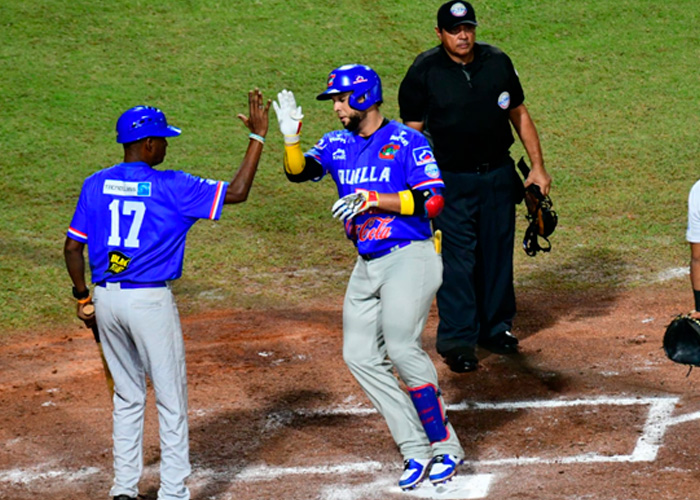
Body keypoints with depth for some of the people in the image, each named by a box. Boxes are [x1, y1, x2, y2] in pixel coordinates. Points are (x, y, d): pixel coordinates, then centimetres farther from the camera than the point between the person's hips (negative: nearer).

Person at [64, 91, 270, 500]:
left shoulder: (96, 185, 3)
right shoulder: (171, 188, -11)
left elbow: (73, 246, 5)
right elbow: (236, 193, -11)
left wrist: (83, 297, 16)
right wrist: (257, 137, -4)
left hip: (106, 298, 5)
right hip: (150, 301, -5)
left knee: (128, 397, 17)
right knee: (171, 400, 5)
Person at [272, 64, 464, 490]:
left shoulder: (407, 142, -9)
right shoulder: (338, 144, 10)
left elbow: (433, 200, -17)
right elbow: (300, 171, -4)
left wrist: (373, 199, -23)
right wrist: (291, 137, -22)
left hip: (410, 258, -8)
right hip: (367, 265, 8)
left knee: (402, 347, -19)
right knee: (360, 355, 2)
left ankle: (446, 447, -8)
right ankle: (416, 450, 7)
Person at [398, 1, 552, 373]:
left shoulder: (498, 63, 1)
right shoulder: (423, 73, -9)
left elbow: (519, 114, 10)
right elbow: (412, 132, -8)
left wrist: (537, 166, 7)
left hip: (499, 176, 4)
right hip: (452, 182, -4)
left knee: (497, 254, 12)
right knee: (457, 259, -6)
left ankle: (496, 327, 27)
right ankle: (458, 340, 0)